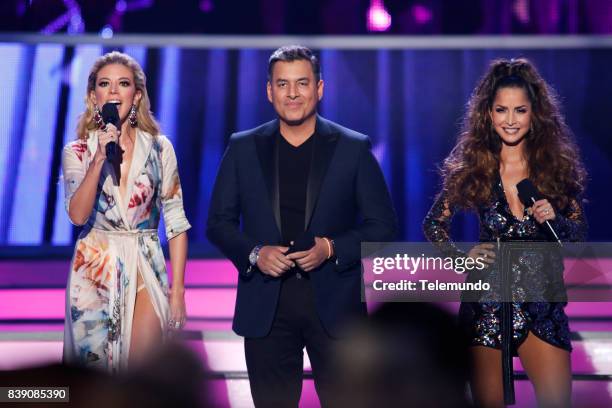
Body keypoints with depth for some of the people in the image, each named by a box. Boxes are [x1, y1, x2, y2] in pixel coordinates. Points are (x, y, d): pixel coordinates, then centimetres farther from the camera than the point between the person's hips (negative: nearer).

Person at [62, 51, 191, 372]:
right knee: (95, 362, 4)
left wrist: (178, 290, -2)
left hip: (146, 269, 0)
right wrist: (100, 158, -22)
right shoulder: (78, 151, 1)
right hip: (95, 270, 0)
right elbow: (77, 215, -13)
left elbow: (176, 221, 2)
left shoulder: (159, 148, 2)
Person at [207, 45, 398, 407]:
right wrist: (253, 253, -10)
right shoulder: (243, 148, 7)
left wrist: (332, 248, -14)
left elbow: (384, 224, 2)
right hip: (266, 307, 1)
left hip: (335, 305, -1)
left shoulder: (353, 148, 2)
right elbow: (219, 222, 9)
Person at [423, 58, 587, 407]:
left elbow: (580, 236, 6)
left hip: (542, 302, 0)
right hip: (487, 300, 0)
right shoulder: (471, 167, 0)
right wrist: (462, 257, -8)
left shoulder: (558, 166, 2)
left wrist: (555, 219, -15)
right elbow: (434, 224, 8)